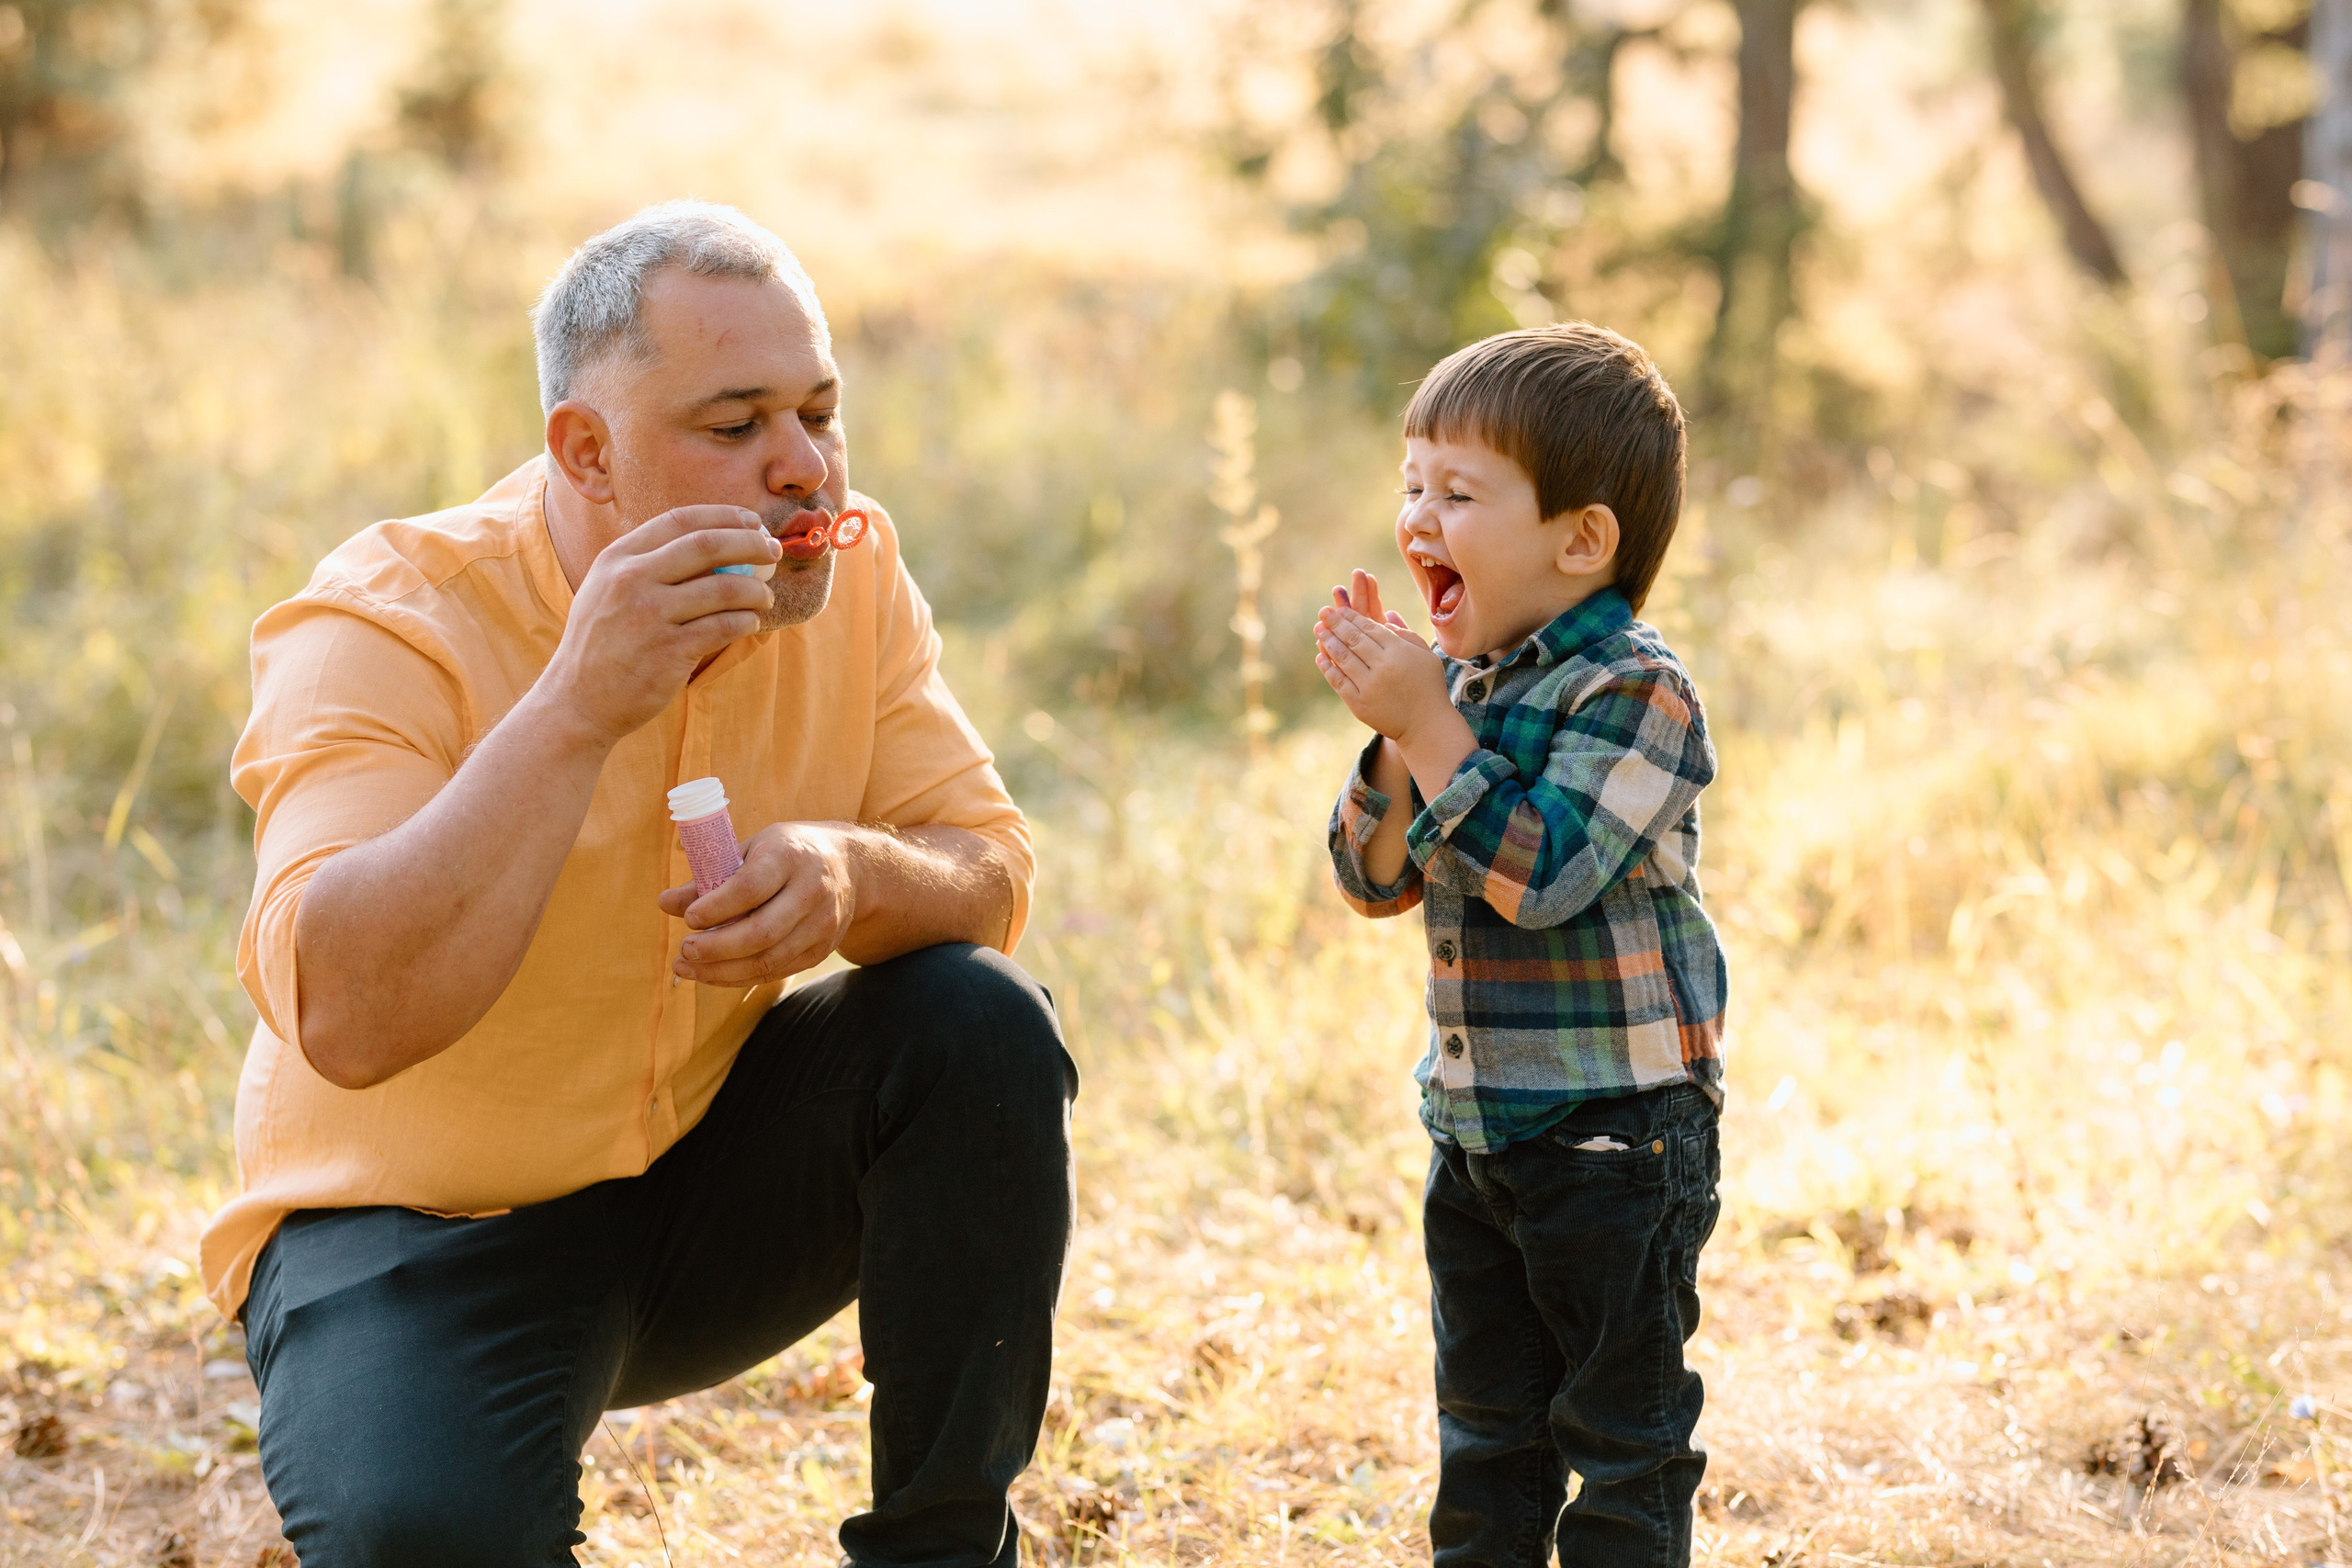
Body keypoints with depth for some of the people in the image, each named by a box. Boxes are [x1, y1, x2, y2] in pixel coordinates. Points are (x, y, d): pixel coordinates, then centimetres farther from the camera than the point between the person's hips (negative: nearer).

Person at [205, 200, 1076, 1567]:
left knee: (981, 1023, -17)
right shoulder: (381, 630, -22)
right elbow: (344, 1017, -35)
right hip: (432, 1229, -5)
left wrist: (855, 874, -28)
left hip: (717, 1171, 6)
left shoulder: (849, 577, -6)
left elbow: (992, 878, -4)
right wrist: (575, 710, -40)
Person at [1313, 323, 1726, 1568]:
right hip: (1478, 1126, 8)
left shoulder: (1634, 691, -16)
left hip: (1618, 1130, -8)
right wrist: (1393, 739, -9)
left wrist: (1429, 728, -25)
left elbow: (1541, 875, -26)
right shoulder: (1465, 681, 7)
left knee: (1622, 1428, 2)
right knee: (1487, 1427, 17)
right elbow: (1378, 880, 7)